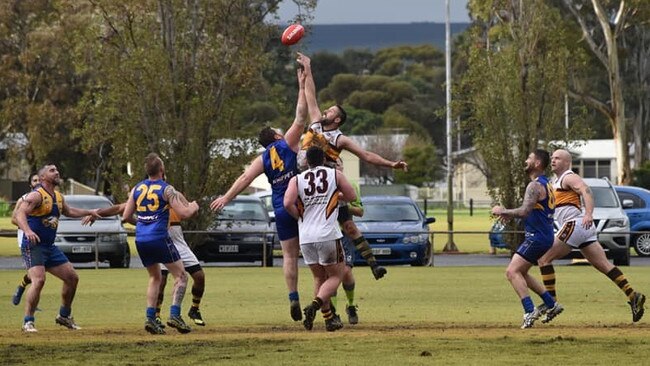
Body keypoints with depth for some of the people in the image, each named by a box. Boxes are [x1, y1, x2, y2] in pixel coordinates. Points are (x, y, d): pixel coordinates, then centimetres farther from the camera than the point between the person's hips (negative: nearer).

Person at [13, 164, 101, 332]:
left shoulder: (58, 197, 13)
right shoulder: (36, 195, -14)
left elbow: (68, 211, 34)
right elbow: (20, 214, -26)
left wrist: (89, 212, 35)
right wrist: (28, 231, -44)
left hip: (50, 247, 9)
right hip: (33, 246, -9)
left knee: (72, 278, 11)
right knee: (38, 280, -25)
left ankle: (64, 316, 27)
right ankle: (28, 322, -19)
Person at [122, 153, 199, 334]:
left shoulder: (136, 189, 9)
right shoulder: (166, 189, -6)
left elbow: (125, 216, 13)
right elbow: (184, 213, -9)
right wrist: (193, 207, 13)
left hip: (141, 240, 6)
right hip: (159, 238, -6)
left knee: (155, 277, 21)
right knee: (181, 276, 4)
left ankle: (150, 318, 8)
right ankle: (174, 315, -12)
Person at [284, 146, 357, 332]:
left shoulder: (297, 180, 7)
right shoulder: (334, 175, 6)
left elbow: (288, 203, -8)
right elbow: (351, 196, 15)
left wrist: (301, 217, 9)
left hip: (305, 237, 3)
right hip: (328, 234, -3)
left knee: (319, 278, 18)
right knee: (335, 276, 7)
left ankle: (329, 318, 15)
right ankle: (315, 305, -18)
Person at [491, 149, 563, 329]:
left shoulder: (535, 185, -15)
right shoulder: (546, 184, 18)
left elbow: (524, 211, -26)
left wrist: (503, 211, -12)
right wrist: (510, 215, 17)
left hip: (537, 237, -10)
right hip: (544, 236, 10)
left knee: (512, 272, -16)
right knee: (520, 273, 20)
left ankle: (530, 311, -26)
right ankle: (551, 304, 20)